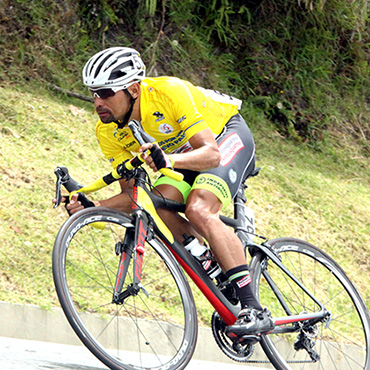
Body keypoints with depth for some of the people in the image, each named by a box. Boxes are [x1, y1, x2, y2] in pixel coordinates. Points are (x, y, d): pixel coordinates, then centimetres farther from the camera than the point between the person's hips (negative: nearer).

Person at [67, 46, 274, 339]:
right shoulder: (108, 131, -17)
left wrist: (169, 160, -57)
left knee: (199, 211, -30)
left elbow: (211, 153, -39)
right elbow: (132, 195, -13)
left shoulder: (168, 92, -34)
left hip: (226, 133, -6)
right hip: (183, 153, 6)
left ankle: (254, 311, -30)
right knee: (159, 207, -23)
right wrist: (93, 207, -31)